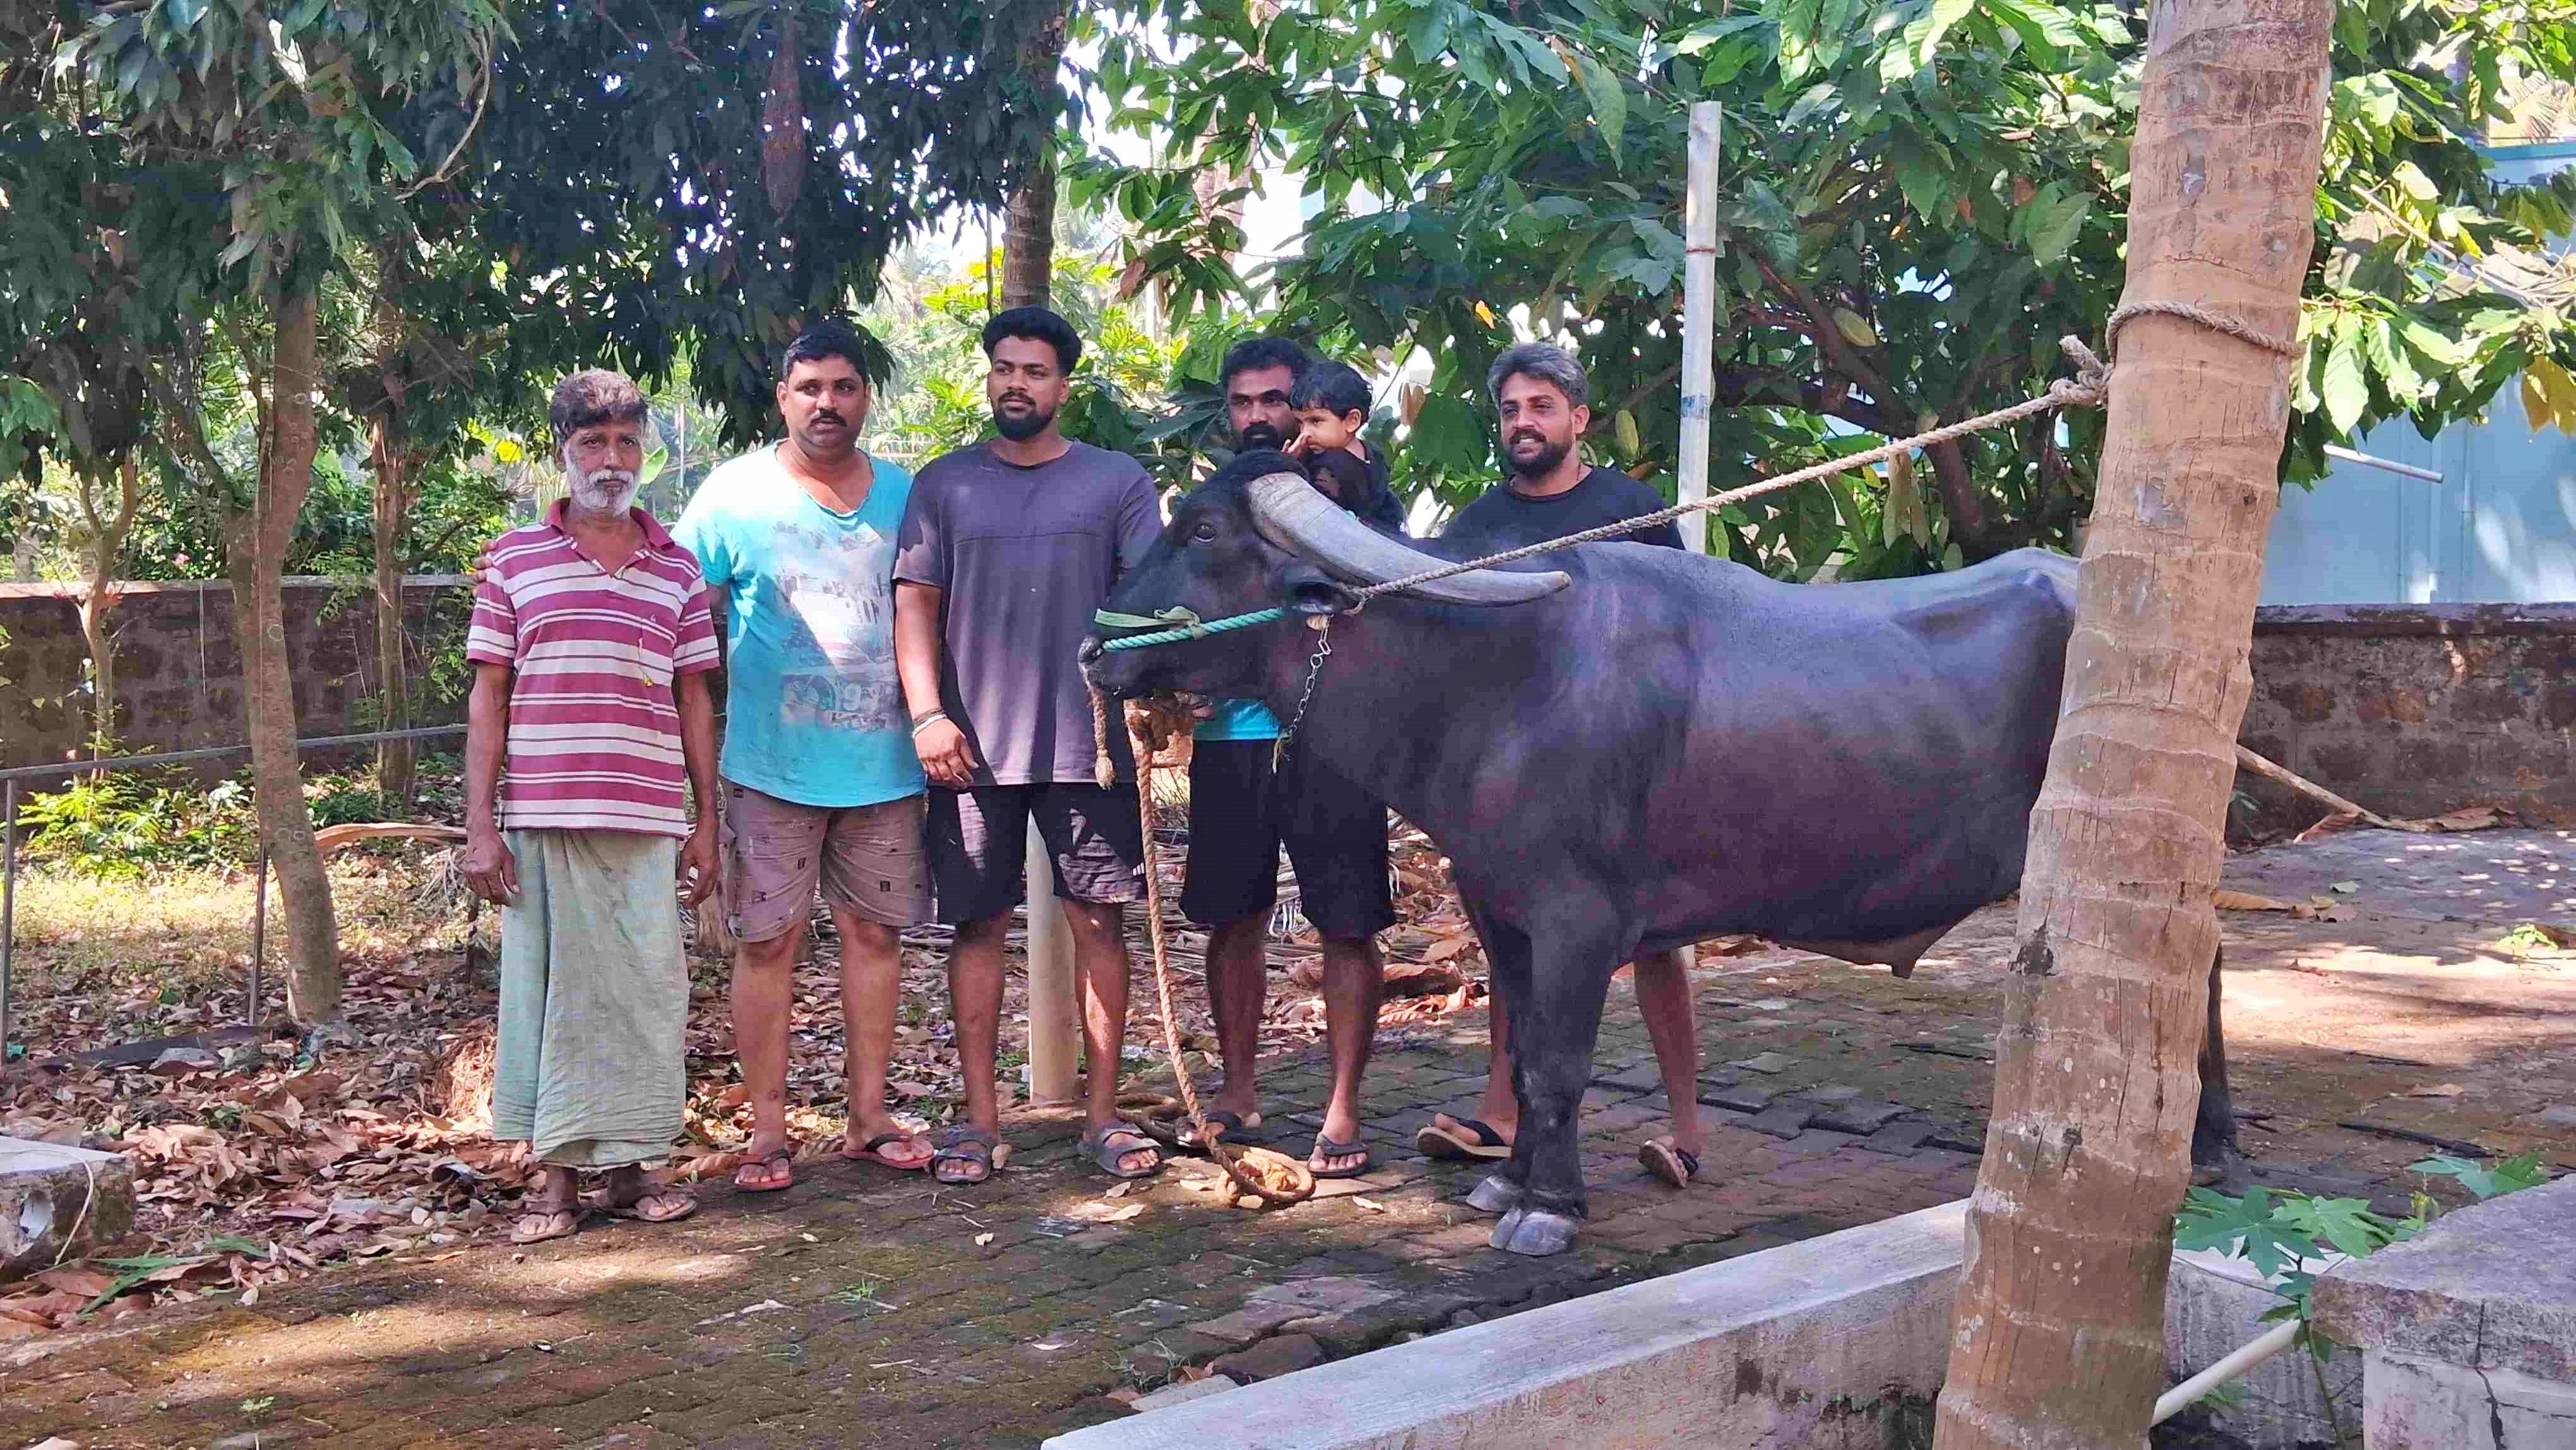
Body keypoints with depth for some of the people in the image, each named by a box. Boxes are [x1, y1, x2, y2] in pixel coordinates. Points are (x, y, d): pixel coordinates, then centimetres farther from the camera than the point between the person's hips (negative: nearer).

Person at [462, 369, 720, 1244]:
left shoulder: (677, 569, 12)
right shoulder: (515, 562, 6)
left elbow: (693, 702, 13)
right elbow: (488, 698, 4)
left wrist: (707, 824, 10)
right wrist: (480, 826, -2)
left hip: (648, 823, 2)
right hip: (540, 818, -2)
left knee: (644, 988, 3)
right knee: (550, 985, 2)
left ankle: (628, 1168, 13)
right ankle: (557, 1173, 10)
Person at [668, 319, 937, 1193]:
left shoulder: (904, 496, 8)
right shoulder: (734, 495, -1)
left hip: (885, 761, 3)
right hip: (772, 764, -3)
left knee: (875, 931, 8)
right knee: (769, 940, 0)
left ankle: (868, 1117, 19)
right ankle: (767, 1131, 8)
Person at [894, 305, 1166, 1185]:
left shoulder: (1116, 482, 6)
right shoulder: (943, 485, 9)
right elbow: (915, 604, 5)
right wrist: (926, 715, -7)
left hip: (1090, 742, -1)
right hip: (974, 745, 1)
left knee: (1101, 921, 2)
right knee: (980, 926, 4)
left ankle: (1102, 1113, 11)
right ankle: (980, 1118, 12)